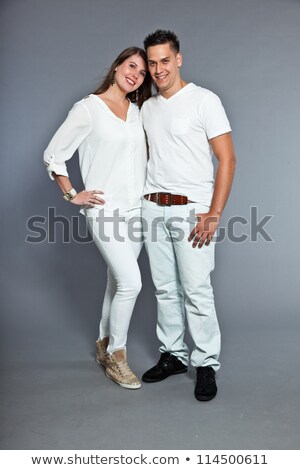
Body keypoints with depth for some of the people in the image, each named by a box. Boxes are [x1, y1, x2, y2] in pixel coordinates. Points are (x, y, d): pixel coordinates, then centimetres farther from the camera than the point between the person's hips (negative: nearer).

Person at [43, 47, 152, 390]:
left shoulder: (137, 111, 11)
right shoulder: (88, 108, -7)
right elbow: (53, 156, -4)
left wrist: (150, 188, 11)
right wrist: (72, 195, -5)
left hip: (135, 208, 6)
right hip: (105, 210, -6)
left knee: (118, 281, 12)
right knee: (131, 282, -12)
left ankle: (104, 345, 30)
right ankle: (116, 355, 8)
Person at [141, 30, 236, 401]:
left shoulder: (204, 101, -4)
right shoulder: (147, 108, 14)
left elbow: (227, 159, -8)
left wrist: (213, 215, -16)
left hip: (191, 209, -5)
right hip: (153, 209, 6)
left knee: (196, 290, -5)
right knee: (165, 288, 11)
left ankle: (206, 364, 10)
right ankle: (173, 355, 24)